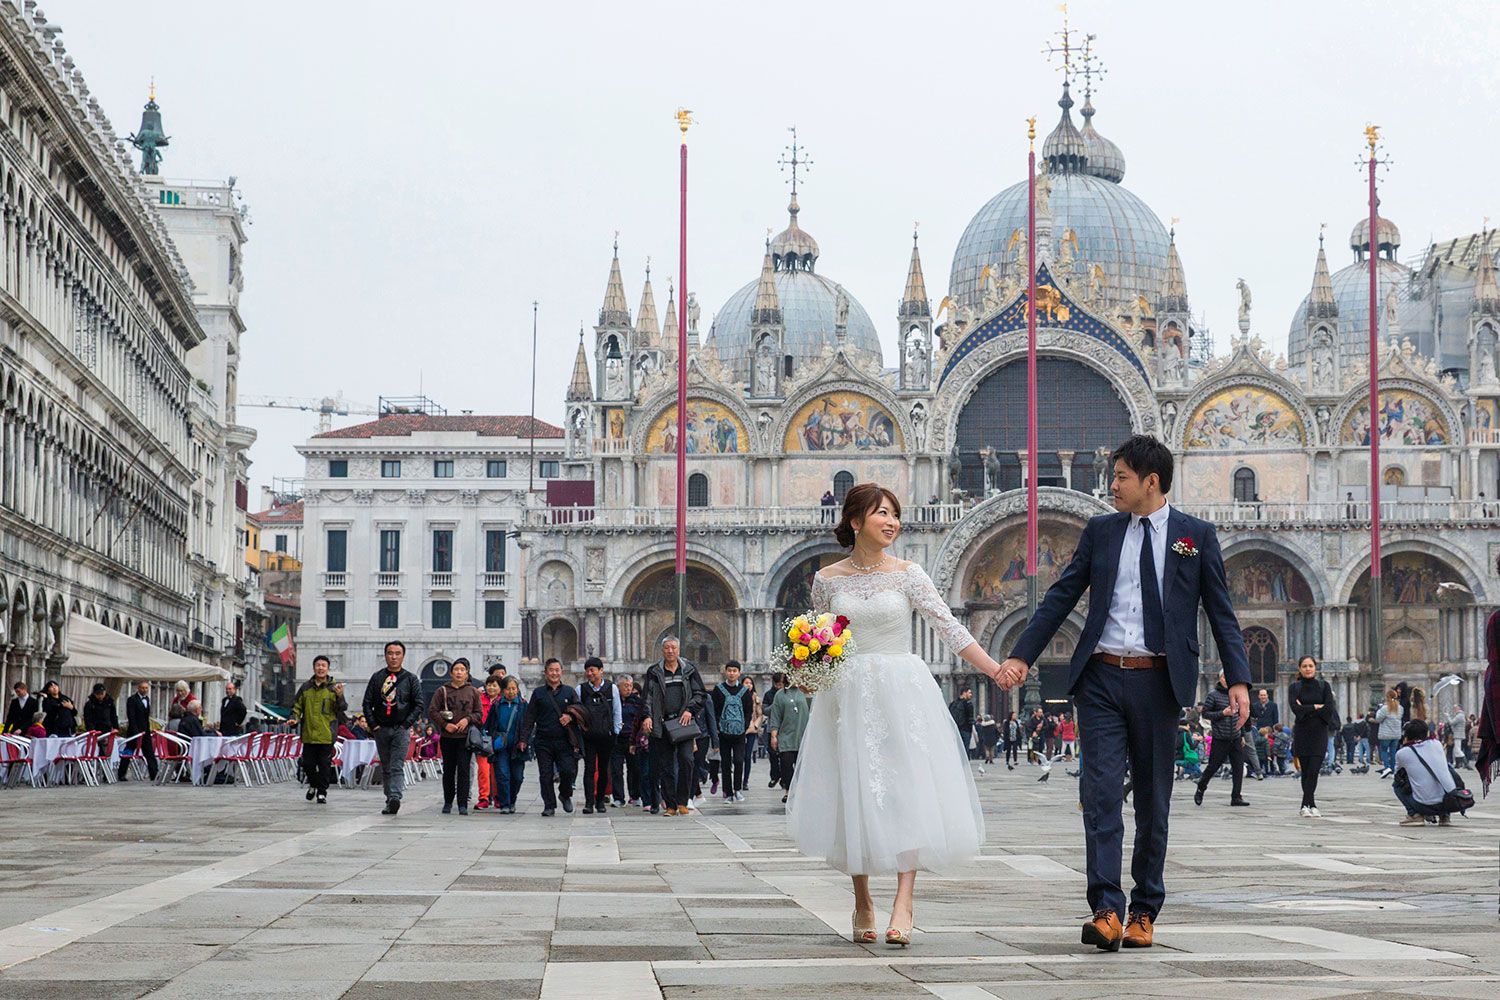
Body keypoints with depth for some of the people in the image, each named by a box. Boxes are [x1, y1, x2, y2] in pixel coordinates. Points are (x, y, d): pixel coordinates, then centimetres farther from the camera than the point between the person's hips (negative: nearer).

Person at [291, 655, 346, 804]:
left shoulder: (334, 687, 1)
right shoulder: (306, 687, 9)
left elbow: (342, 710, -3)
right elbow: (297, 706, 17)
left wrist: (339, 697, -22)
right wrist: (294, 718, -1)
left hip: (327, 735, -3)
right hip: (308, 734, 3)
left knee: (324, 764, -2)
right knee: (308, 764, 8)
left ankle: (322, 792, 11)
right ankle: (313, 784, 34)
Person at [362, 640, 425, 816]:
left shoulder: (411, 679, 5)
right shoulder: (377, 677, 10)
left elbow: (418, 705, 4)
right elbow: (367, 703, 10)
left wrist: (407, 724, -6)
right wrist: (373, 724, 0)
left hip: (401, 729, -3)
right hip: (381, 729, 3)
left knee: (397, 766, -15)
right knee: (386, 768, 7)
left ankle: (395, 797, -28)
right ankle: (390, 800, 13)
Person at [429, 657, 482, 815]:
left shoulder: (473, 692, 8)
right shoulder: (442, 691, 6)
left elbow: (479, 713, 10)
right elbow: (432, 711, 3)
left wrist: (467, 719, -9)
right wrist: (445, 724, -9)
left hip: (465, 736, -1)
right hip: (447, 737, 1)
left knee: (463, 769, -10)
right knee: (448, 770, 7)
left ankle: (463, 805, -11)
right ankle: (448, 802, 20)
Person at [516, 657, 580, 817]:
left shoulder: (569, 692, 11)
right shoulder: (538, 693, 10)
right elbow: (529, 718, 9)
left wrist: (570, 717, -11)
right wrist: (523, 739, 2)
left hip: (564, 741, 0)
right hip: (543, 742, 0)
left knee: (568, 771, -12)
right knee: (546, 775, 0)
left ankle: (565, 794, 15)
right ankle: (549, 806, 9)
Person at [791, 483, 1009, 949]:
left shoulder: (907, 574, 1)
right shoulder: (827, 579, 5)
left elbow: (949, 627, -5)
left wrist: (995, 669, -16)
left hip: (901, 695, -1)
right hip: (847, 697, 1)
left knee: (906, 790, -11)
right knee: (853, 797, 2)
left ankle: (903, 902, -13)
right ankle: (862, 902, 16)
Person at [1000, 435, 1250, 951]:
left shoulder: (1196, 535, 5)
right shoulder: (1100, 531, 11)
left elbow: (1221, 612, 4)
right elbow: (1060, 597, 11)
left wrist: (1238, 680, -5)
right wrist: (1022, 655, 3)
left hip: (1157, 681, -1)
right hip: (1101, 679, 1)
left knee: (1153, 799, 6)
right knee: (1101, 791, -9)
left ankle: (1144, 912, 16)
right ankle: (1106, 911, -14)